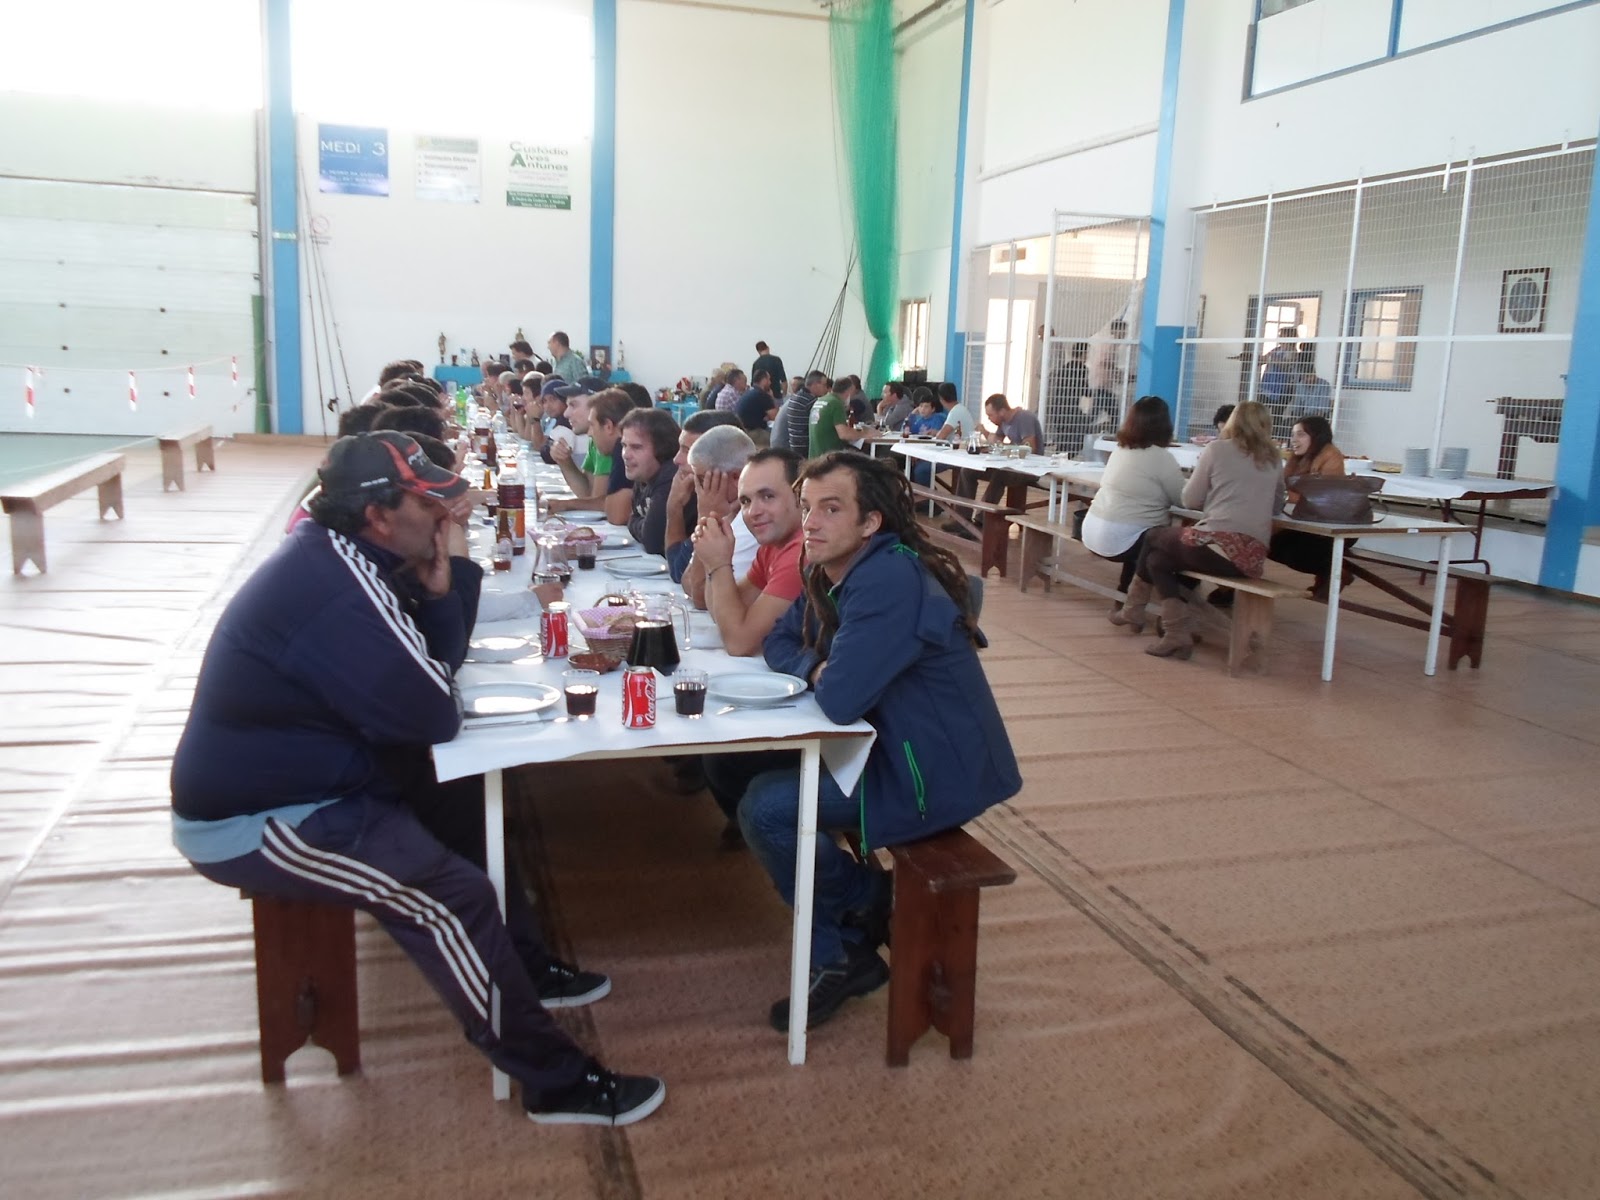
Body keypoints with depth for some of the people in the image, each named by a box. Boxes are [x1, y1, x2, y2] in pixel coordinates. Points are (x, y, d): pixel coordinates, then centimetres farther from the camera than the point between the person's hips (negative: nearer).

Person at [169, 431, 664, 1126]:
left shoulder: (338, 558, 4)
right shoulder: (340, 586, -27)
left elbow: (442, 663, 8)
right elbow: (433, 715, -24)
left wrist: (441, 590, -9)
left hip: (296, 780, 10)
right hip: (251, 825, -10)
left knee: (468, 813, 16)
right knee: (452, 897, -18)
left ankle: (523, 968, 31)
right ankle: (554, 1081, -4)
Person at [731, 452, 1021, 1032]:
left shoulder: (890, 580, -25)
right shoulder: (833, 574, 6)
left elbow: (840, 700, -30)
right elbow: (779, 642, 14)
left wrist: (827, 676, -7)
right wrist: (816, 667, -8)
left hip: (938, 774, -10)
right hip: (893, 747, 10)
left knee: (765, 809, -16)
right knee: (761, 772, 12)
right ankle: (835, 956, 15)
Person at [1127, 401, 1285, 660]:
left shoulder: (1217, 449, 5)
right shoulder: (1272, 459, 17)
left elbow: (1190, 500, 8)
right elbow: (1276, 505, 26)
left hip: (1215, 544, -5)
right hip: (1253, 557, 5)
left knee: (1153, 538, 24)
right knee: (1157, 559, 22)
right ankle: (1176, 633, 11)